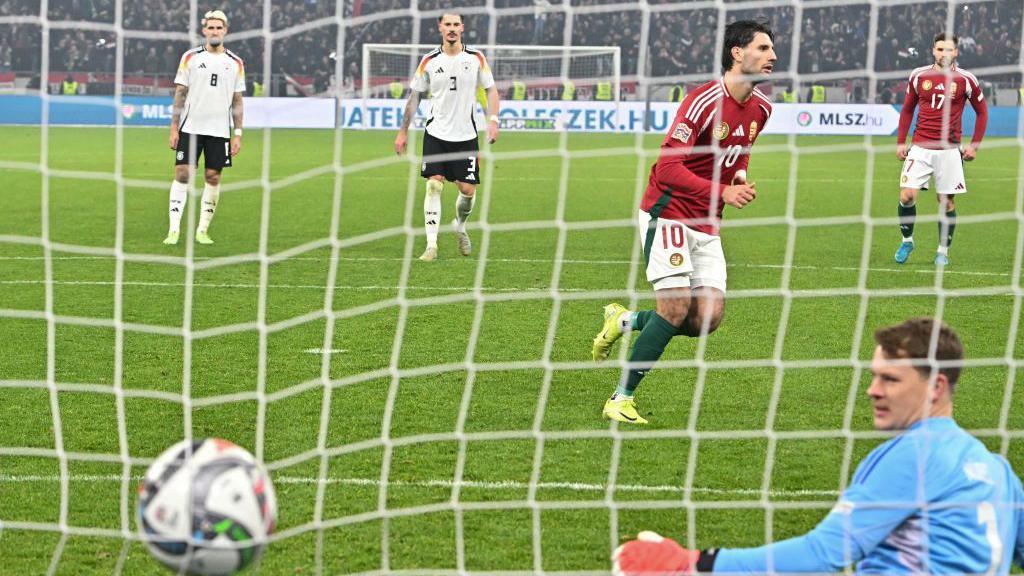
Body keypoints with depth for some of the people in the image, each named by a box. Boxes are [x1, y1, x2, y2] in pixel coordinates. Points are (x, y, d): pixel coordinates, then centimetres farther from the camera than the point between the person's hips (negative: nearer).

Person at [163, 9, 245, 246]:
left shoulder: (235, 63, 6)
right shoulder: (191, 57, 2)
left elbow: (237, 101, 9)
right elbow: (180, 94, 2)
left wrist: (238, 134, 4)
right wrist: (174, 128, -3)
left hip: (219, 130, 2)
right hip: (190, 127, -2)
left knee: (213, 177, 2)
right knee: (182, 174, -6)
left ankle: (202, 230, 11)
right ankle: (174, 229, -4)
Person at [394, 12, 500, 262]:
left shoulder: (476, 58, 0)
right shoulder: (429, 61, 0)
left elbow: (491, 89, 7)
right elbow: (414, 96, 8)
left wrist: (492, 120, -7)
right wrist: (403, 132, 6)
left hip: (465, 135, 1)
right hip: (436, 134, 0)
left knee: (468, 190, 0)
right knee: (434, 185, -11)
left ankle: (460, 225, 31)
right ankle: (431, 244, -8)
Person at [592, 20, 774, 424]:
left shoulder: (761, 107, 6)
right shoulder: (704, 101, -19)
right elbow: (669, 168, -22)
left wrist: (740, 174, 3)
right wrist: (722, 192, -29)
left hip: (706, 224, 7)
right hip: (667, 213, -7)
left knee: (708, 317, -5)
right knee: (676, 307, -15)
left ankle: (624, 322, 20)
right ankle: (621, 400, -3)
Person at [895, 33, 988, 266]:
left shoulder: (966, 79, -1)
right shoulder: (919, 76, 3)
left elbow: (982, 112, 9)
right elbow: (907, 109, 15)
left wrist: (974, 145, 3)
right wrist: (900, 142, 9)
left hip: (949, 150, -1)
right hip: (920, 147, 1)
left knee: (946, 202, 1)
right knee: (907, 196, -9)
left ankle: (943, 251, 16)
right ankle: (907, 240, 13)